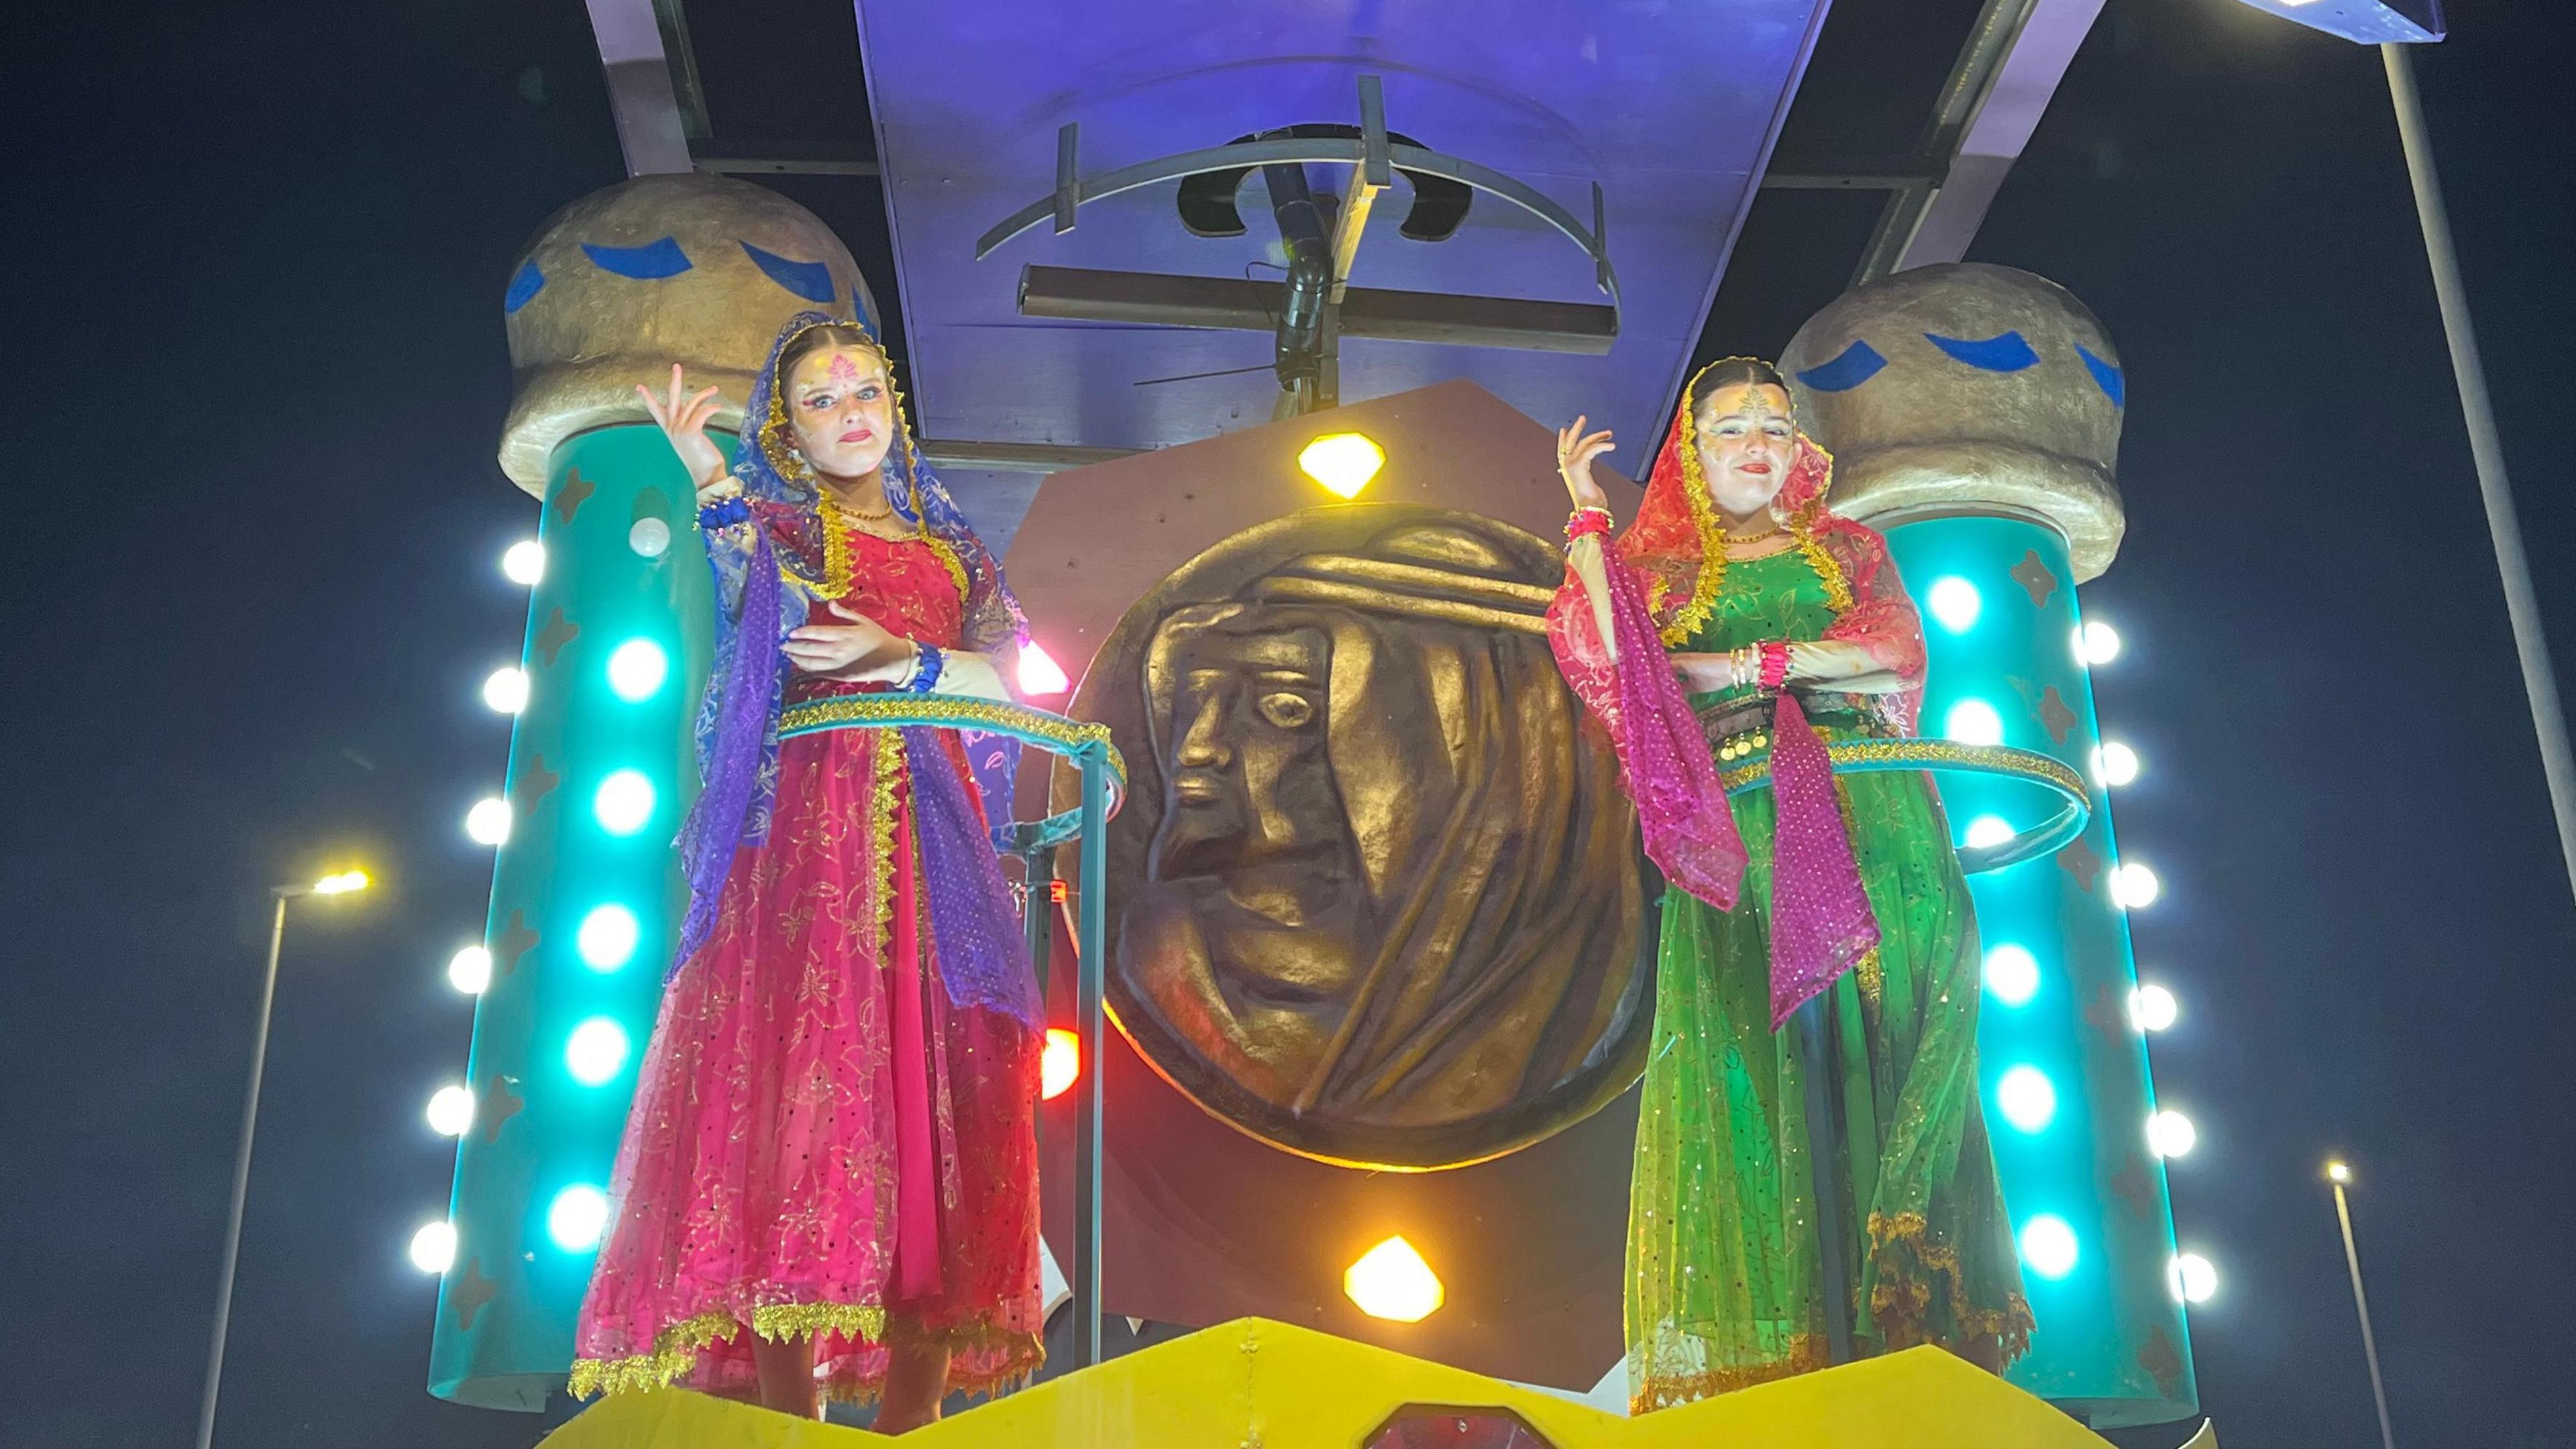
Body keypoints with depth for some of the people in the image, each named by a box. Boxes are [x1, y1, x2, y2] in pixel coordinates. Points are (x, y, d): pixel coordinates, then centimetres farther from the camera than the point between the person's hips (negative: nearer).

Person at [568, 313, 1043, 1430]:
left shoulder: (951, 547, 25)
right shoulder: (772, 521, 15)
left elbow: (1013, 684, 11)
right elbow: (778, 621, -10)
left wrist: (909, 662, -4)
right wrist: (713, 485, -22)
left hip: (933, 835, 3)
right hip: (808, 824, -3)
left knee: (930, 1094, -6)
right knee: (801, 1063, -16)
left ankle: (908, 1421, -7)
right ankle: (789, 1418, -17)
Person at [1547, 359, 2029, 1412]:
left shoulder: (1844, 547, 21)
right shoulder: (1657, 571, 19)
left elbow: (1899, 652, 2)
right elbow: (1603, 659, -3)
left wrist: (1752, 664, -4)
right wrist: (1585, 513, 0)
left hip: (1866, 823, 1)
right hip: (1735, 840, -1)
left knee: (1879, 1044, -13)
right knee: (1750, 1066, -11)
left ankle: (1901, 1321, -10)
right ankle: (1763, 1343, -14)